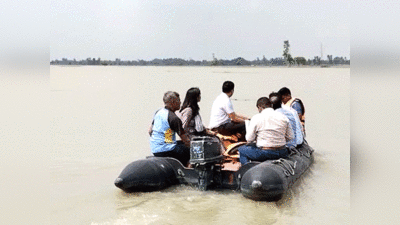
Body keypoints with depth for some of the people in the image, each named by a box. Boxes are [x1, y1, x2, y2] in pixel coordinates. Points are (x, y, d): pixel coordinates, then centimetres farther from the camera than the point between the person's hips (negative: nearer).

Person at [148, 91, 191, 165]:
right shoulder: (174, 118, -16)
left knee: (182, 143, 24)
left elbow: (150, 131, 18)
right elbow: (186, 140, -12)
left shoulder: (158, 112, 9)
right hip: (165, 151, -9)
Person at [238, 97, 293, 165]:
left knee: (242, 149, 22)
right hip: (282, 154, 4)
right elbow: (290, 137, 6)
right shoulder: (283, 117, 4)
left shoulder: (256, 118, -8)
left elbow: (249, 139, -7)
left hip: (263, 154, -3)